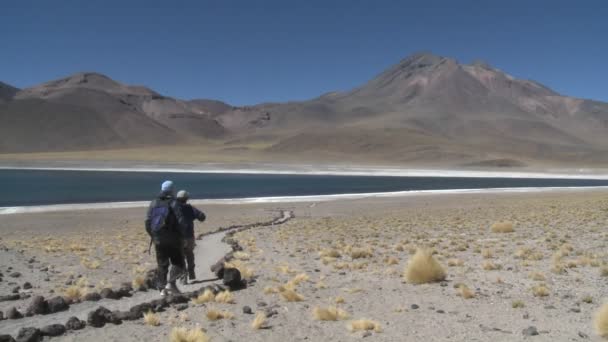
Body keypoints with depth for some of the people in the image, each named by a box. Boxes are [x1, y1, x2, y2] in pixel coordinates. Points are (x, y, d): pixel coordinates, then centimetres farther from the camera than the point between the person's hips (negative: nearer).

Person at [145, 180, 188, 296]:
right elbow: (181, 221, -13)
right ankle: (171, 283, -12)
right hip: (172, 239, -4)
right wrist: (182, 236, 0)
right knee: (178, 263, 6)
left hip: (158, 240, 4)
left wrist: (152, 235, 15)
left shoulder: (154, 203, 7)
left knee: (162, 265, 12)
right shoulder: (173, 203, -7)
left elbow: (148, 221, 6)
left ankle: (162, 289, 8)